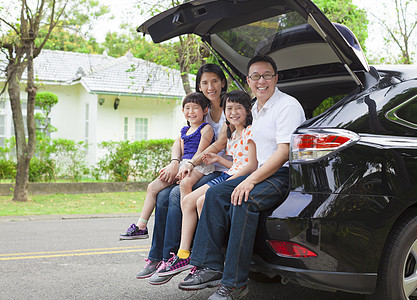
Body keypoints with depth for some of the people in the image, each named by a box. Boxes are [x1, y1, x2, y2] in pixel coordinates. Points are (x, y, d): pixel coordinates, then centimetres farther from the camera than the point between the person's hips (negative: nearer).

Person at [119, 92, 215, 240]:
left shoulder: (206, 128, -1)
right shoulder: (184, 130, 22)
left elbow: (200, 152, -10)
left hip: (199, 166, -8)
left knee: (185, 183, -40)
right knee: (152, 187, -2)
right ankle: (141, 226, 1)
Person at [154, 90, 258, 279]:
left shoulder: (250, 132, -8)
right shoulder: (232, 136, 20)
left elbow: (252, 165, -15)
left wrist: (231, 180, -21)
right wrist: (219, 160, 14)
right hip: (229, 176, 9)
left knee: (203, 201, -26)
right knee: (187, 201, -3)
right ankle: (183, 255, -6)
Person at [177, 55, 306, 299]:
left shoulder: (288, 106, -11)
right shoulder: (256, 109, 17)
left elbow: (284, 152, -20)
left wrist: (251, 181, -24)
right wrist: (252, 177, 9)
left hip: (287, 176, -9)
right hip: (265, 172, 9)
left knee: (245, 202, -32)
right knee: (216, 193, -6)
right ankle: (211, 267, -8)